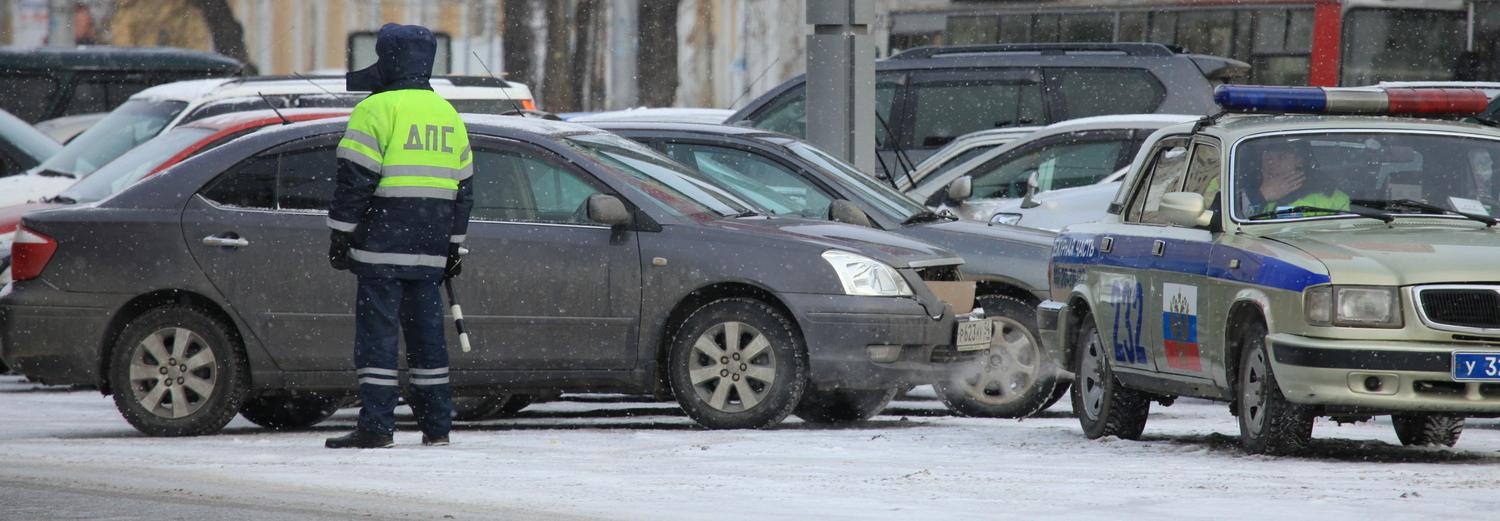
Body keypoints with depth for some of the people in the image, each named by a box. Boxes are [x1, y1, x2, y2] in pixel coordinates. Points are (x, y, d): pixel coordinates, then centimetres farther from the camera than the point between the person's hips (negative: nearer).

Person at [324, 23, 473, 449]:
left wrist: (340, 236, -6)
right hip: (429, 251, 7)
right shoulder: (447, 115, 16)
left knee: (377, 332, -6)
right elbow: (463, 187, 19)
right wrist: (453, 247, 24)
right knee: (426, 331, 12)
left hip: (383, 245, -7)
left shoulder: (377, 109, -8)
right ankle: (436, 426, 13)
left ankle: (376, 426, -11)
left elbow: (355, 178, -12)